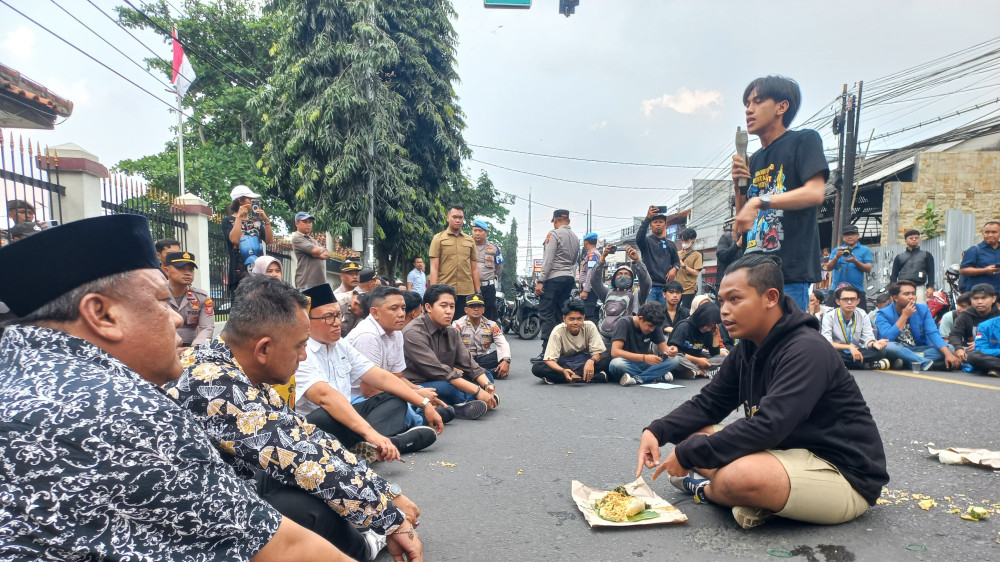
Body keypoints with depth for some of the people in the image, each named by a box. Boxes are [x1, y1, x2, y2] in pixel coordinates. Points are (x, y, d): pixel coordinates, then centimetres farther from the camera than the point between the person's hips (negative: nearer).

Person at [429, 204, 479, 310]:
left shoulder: (470, 240, 13)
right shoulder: (438, 238, 4)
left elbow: (474, 268, 14)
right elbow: (434, 268, -1)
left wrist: (478, 292, 8)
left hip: (467, 292, 3)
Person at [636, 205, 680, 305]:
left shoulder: (670, 244, 20)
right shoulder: (647, 241, 6)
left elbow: (676, 261, 25)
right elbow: (639, 237, -17)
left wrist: (674, 269, 0)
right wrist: (647, 218, -29)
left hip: (665, 285, 4)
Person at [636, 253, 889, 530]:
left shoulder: (806, 351, -23)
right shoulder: (748, 348, 3)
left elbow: (767, 427, -32)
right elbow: (706, 404, 5)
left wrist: (688, 455, -26)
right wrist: (657, 431, -11)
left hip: (845, 475, -8)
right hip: (791, 453, 8)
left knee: (736, 477, -33)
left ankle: (707, 490, -1)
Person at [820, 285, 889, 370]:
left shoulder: (863, 317, 5)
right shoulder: (829, 317, -7)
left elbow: (868, 339, -2)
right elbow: (826, 343, -17)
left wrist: (874, 344, -26)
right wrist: (849, 347, -28)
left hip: (856, 353, 3)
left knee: (880, 351, -23)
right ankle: (867, 365, -23)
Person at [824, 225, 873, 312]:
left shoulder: (865, 251, 10)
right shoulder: (837, 250, 14)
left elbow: (868, 269, -1)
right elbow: (828, 268, 4)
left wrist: (855, 261, -17)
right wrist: (836, 257, -14)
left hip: (857, 290, -1)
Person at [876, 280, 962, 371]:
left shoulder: (923, 309, 5)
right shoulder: (883, 314, -7)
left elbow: (933, 333, -8)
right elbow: (886, 339, -23)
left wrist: (948, 354, -25)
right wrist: (904, 316, -18)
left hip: (919, 350, 5)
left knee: (950, 348, -17)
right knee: (888, 346, -36)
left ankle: (904, 362, -30)